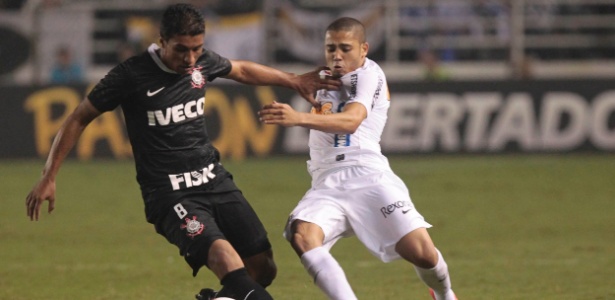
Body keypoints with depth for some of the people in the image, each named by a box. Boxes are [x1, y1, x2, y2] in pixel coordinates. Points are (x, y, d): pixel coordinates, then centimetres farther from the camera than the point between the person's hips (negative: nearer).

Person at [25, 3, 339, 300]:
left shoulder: (202, 62, 3)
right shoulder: (131, 75, -12)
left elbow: (242, 70, 26)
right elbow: (79, 118, -2)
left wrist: (294, 81, 30)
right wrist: (48, 177, -3)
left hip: (215, 180, 6)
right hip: (169, 195, -6)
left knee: (263, 268, -2)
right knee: (224, 257, -30)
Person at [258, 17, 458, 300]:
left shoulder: (369, 74, -2)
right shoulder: (327, 78, 22)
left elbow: (351, 121, -23)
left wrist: (299, 118, -38)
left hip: (368, 177, -6)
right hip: (327, 184, 6)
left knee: (421, 252, -15)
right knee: (302, 235, -28)